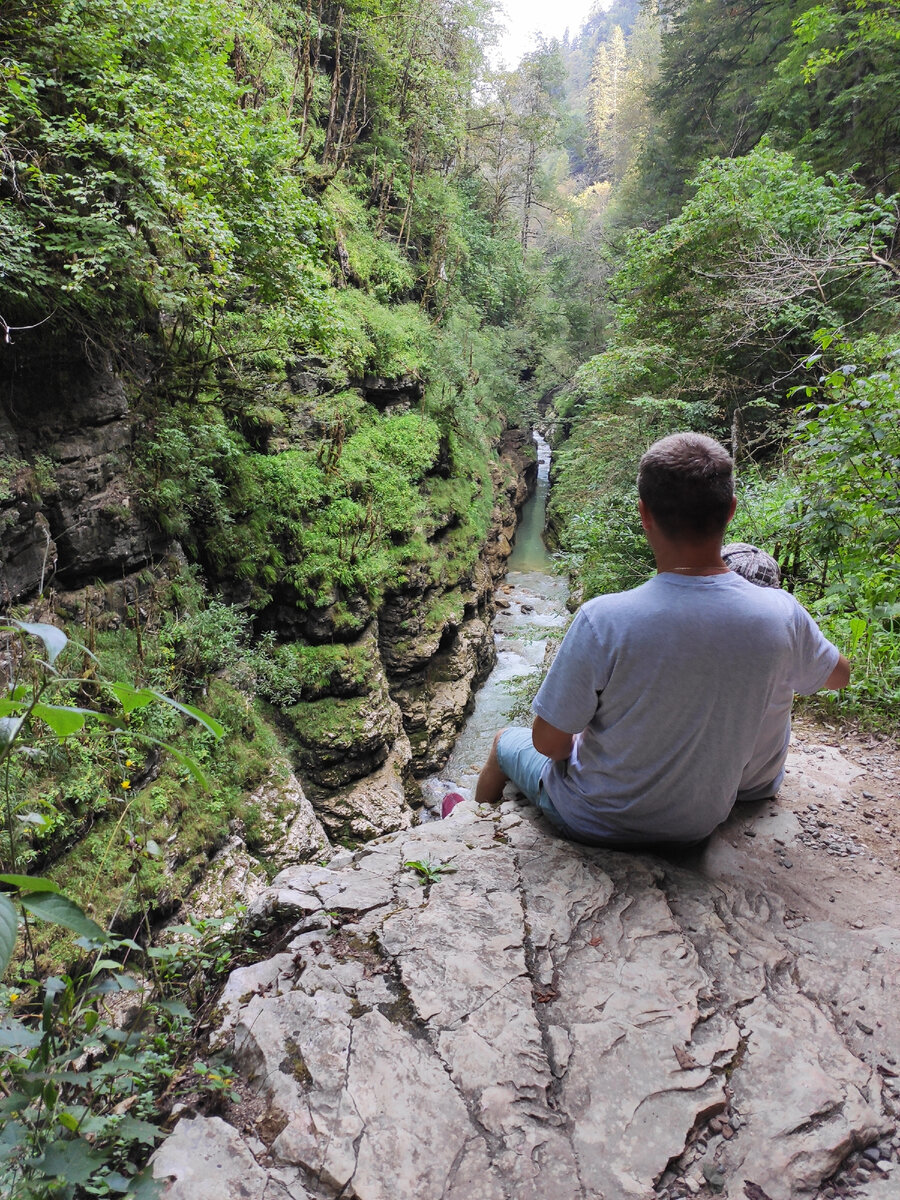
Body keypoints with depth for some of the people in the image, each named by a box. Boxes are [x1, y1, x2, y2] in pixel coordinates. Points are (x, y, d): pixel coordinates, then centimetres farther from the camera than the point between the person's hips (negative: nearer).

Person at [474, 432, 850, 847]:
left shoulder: (602, 620, -33)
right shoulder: (781, 615, -22)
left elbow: (548, 742, -21)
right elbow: (839, 673, 2)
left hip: (598, 824, -4)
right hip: (703, 823, 4)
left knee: (505, 741, 25)